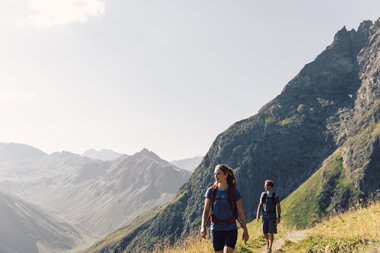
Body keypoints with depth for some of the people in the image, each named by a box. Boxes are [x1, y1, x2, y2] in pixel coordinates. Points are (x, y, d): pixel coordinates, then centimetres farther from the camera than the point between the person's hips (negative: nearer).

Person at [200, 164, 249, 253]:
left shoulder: (234, 192, -6)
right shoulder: (211, 191, -2)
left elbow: (241, 212, -2)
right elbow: (206, 210, -5)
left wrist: (245, 230, 1)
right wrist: (203, 227, -18)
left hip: (231, 230, -2)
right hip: (216, 230, 2)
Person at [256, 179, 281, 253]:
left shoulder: (275, 196, -7)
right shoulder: (263, 194, 3)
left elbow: (278, 207, -3)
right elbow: (260, 205, 5)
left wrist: (279, 217, -6)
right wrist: (258, 215, -1)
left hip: (272, 216, -3)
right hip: (265, 216, 4)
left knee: (271, 232, -8)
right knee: (264, 233, 5)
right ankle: (268, 241, 37)